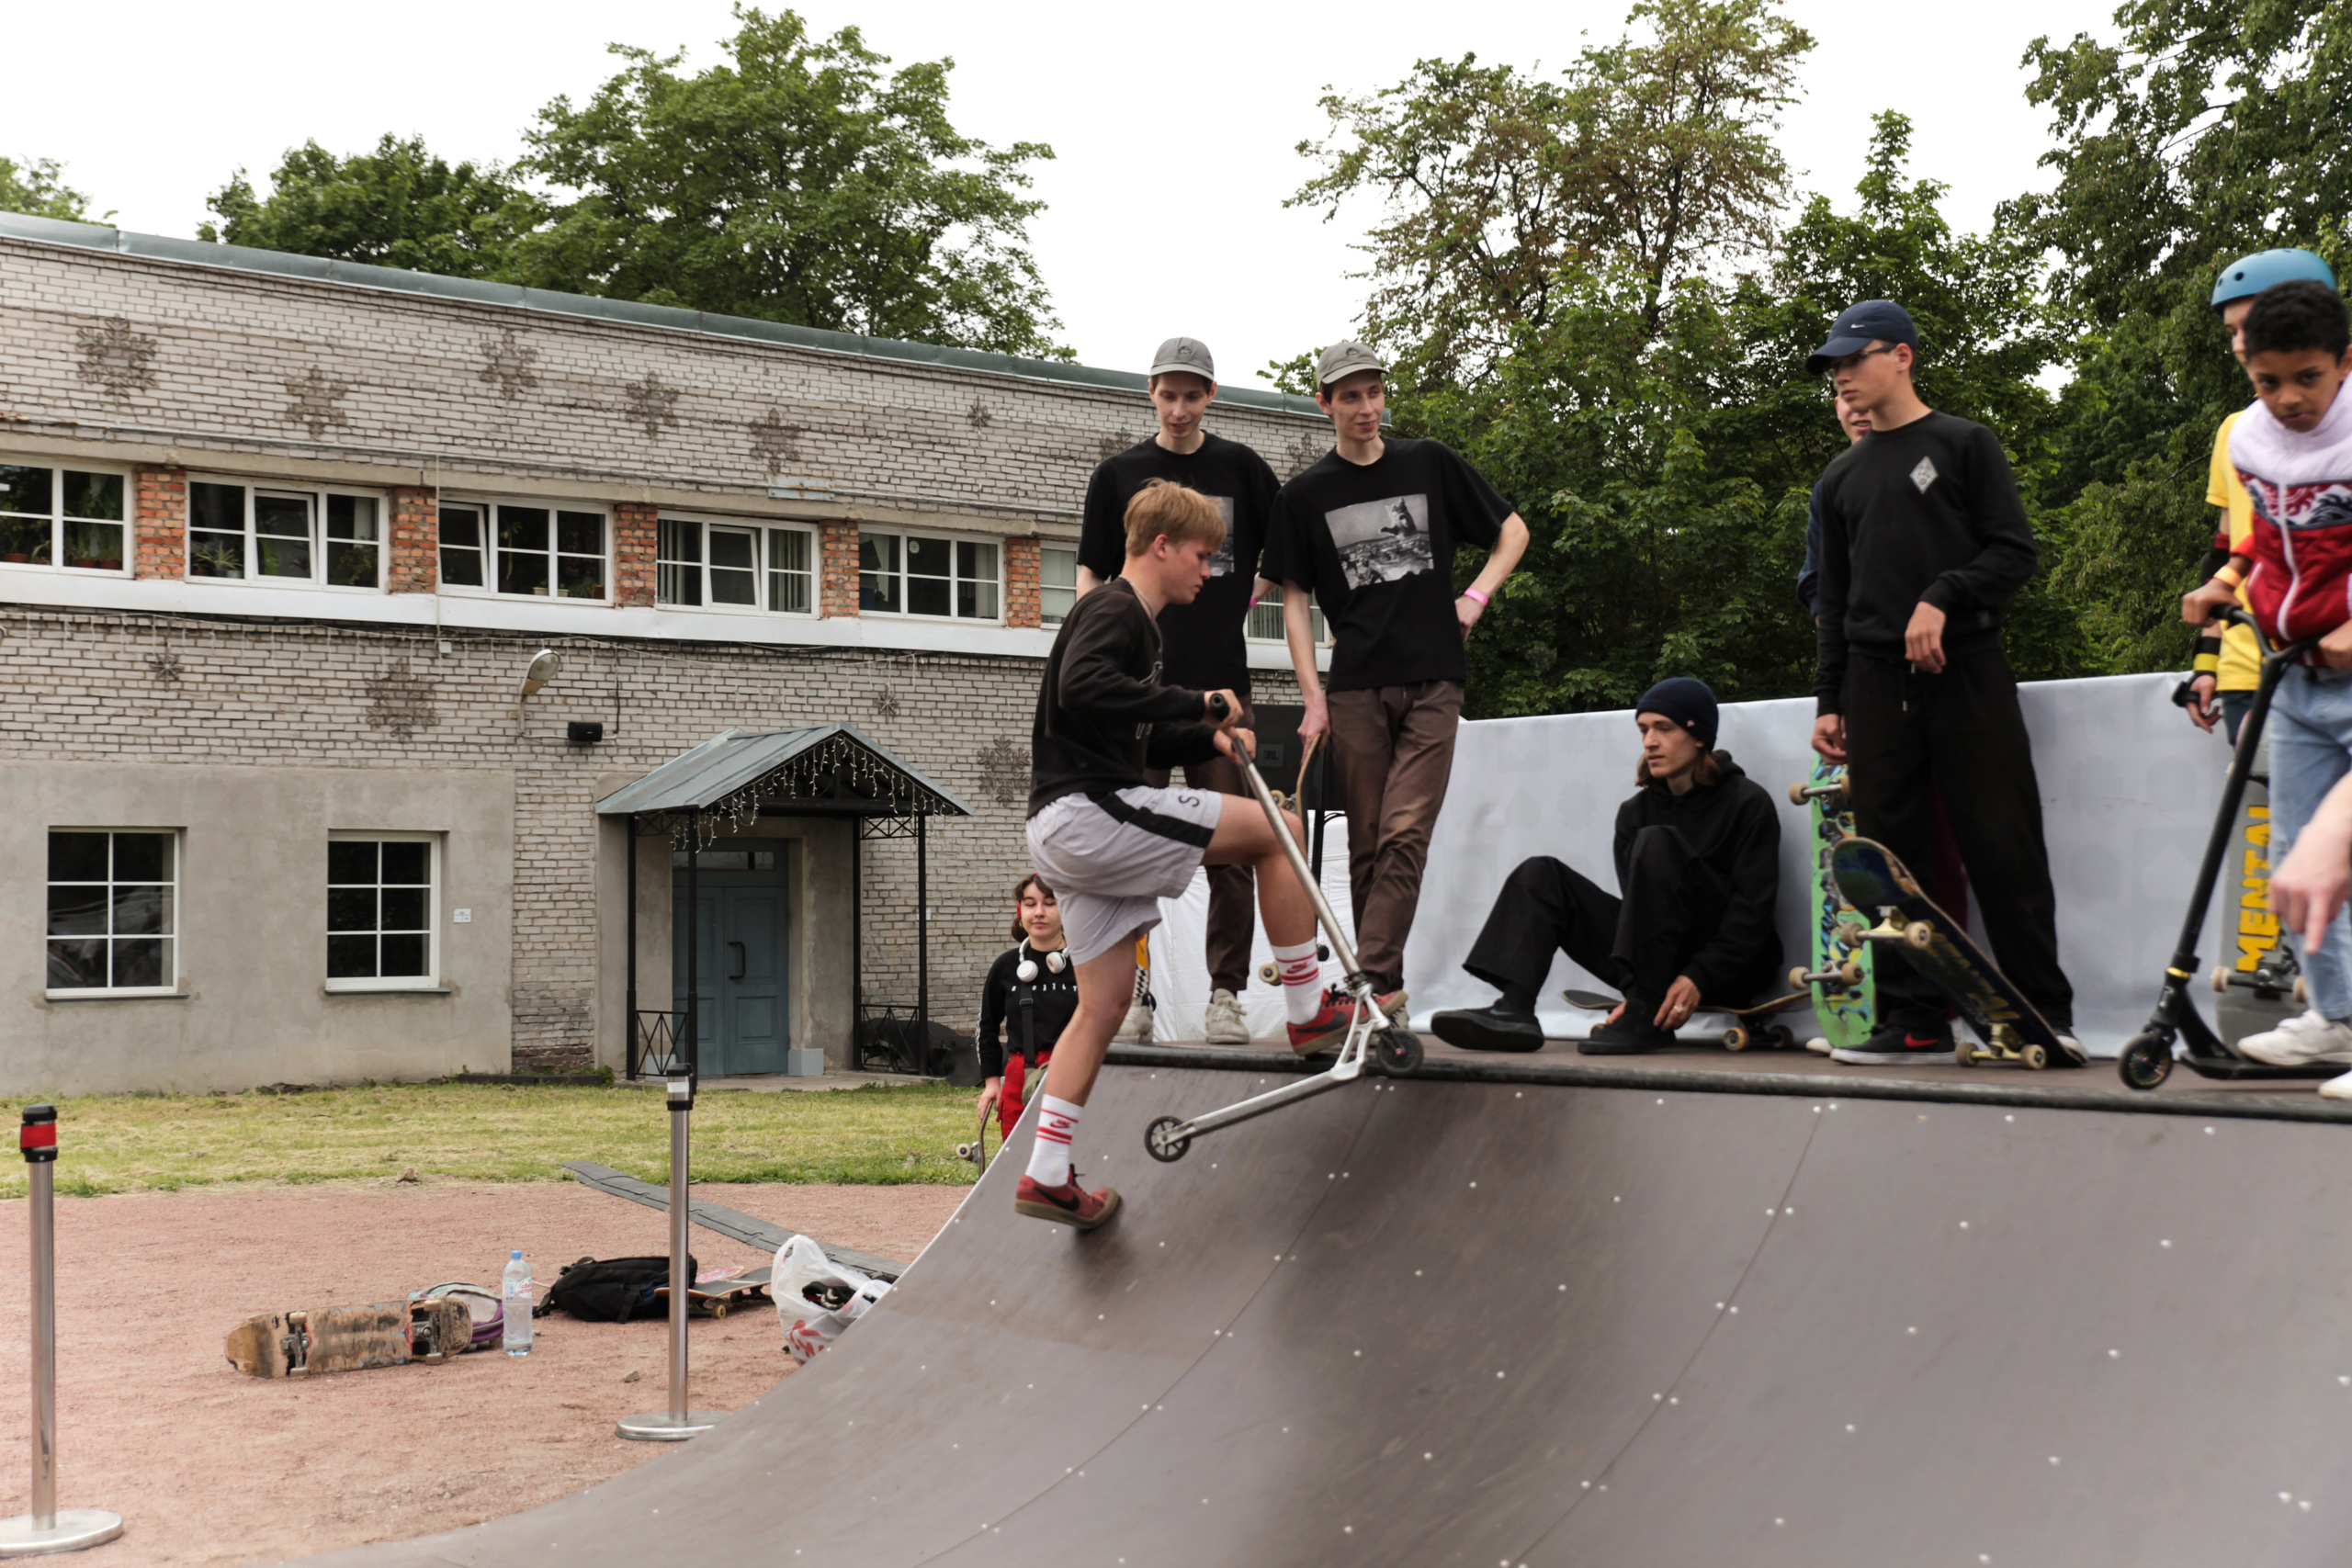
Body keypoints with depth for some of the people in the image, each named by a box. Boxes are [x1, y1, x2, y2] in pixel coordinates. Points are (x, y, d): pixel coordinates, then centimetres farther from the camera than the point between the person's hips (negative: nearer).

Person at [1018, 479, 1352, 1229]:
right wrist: (1197, 703, -22)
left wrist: (1207, 737, 13)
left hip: (1071, 839, 10)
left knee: (1103, 1004, 11)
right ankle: (1309, 1013, 0)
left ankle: (1047, 1174, 13)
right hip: (1088, 810, -10)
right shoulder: (1114, 611, -7)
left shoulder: (1129, 619, 25)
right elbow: (1082, 690, -28)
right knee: (1277, 828, -6)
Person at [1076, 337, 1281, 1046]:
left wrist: (1243, 596, 6)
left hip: (1220, 678, 0)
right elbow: (1091, 575, 7)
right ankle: (1133, 994, 7)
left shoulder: (1240, 468, 9)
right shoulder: (1119, 474, 8)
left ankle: (1226, 993, 7)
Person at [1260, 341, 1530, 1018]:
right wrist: (1312, 697, 0)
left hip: (1433, 682, -1)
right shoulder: (1304, 495, 7)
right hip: (1355, 689, 1)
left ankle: (1373, 981, -16)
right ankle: (1387, 990, 9)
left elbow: (1513, 532, 18)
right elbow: (1295, 601, 8)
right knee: (1367, 845, 2)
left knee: (1405, 835, -13)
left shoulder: (1431, 464, 9)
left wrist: (1477, 595, 1)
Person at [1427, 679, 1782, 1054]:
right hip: (1664, 965, 5)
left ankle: (1647, 1018, -31)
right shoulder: (1635, 812, 12)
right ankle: (1514, 1011, -27)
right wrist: (1637, 990, -16)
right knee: (1541, 875, -4)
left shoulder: (1748, 803, -2)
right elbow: (1639, 904, 1)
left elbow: (1752, 910, -10)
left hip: (1733, 966, -5)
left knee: (1658, 844, -27)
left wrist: (1698, 978, -24)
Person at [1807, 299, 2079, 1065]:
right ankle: (1917, 1021, 4)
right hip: (1876, 683, 5)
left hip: (1966, 670, -4)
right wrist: (1829, 701, 13)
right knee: (1889, 854, 0)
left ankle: (2045, 1013, 0)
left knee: (2002, 849, -7)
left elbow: (2013, 551, -1)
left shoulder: (1966, 444, 7)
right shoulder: (1842, 476, 20)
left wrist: (1942, 599, -17)